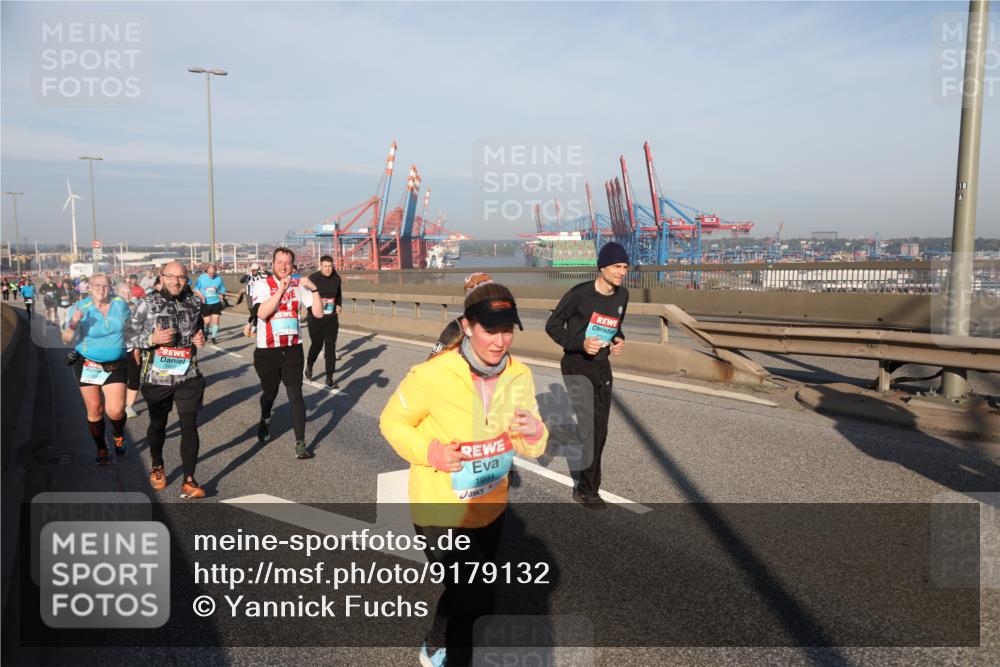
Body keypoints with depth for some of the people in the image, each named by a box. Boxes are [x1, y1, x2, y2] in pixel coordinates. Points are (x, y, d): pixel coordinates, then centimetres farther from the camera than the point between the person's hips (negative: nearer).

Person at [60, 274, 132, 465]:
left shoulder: (120, 303, -4)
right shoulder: (80, 308, -11)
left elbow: (128, 327, 15)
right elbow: (66, 340, -13)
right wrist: (73, 324, -30)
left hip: (115, 366, 1)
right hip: (87, 366, 0)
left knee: (115, 411, -11)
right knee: (94, 410, 7)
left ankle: (118, 435, 23)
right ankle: (101, 449, 27)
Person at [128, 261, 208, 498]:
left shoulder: (194, 303, 5)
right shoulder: (147, 304, -3)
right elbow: (130, 337, -2)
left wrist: (200, 339, 0)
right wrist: (152, 339, -20)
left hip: (189, 376, 1)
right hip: (156, 377, -1)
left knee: (189, 425, -6)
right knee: (158, 424, 17)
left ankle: (189, 481, 0)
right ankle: (157, 467, 43)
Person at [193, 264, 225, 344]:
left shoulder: (219, 278, -1)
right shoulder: (201, 278, -5)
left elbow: (222, 289, 11)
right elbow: (196, 289, 3)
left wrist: (221, 295, -8)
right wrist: (201, 296, -12)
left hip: (216, 303, 1)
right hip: (205, 303, -1)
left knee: (215, 319, -5)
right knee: (207, 321, -1)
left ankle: (213, 337, 8)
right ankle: (206, 331, 31)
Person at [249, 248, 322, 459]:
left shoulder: (299, 285, 1)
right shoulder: (263, 285, -7)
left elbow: (318, 313, -5)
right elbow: (261, 313, -24)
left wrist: (314, 289, -17)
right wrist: (281, 290, -28)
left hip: (293, 349, 1)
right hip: (267, 351, -1)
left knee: (296, 395, -7)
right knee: (269, 393, 17)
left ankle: (300, 444, -4)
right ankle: (265, 421, 49)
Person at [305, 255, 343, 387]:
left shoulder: (336, 279, 4)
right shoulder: (313, 278, -8)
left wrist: (339, 305, 3)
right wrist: (317, 302, -23)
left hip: (331, 318, 3)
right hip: (316, 318, -3)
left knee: (331, 347, 0)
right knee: (316, 345, 7)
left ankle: (329, 378, 7)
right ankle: (309, 365, 40)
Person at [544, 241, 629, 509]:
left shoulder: (622, 295, 1)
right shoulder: (579, 294, -18)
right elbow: (552, 325, -10)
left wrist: (619, 340, -4)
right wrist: (580, 343, -24)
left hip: (602, 368, 7)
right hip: (576, 367, -6)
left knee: (599, 431, 11)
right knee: (588, 428, -12)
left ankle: (588, 486, 28)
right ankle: (586, 489, 4)